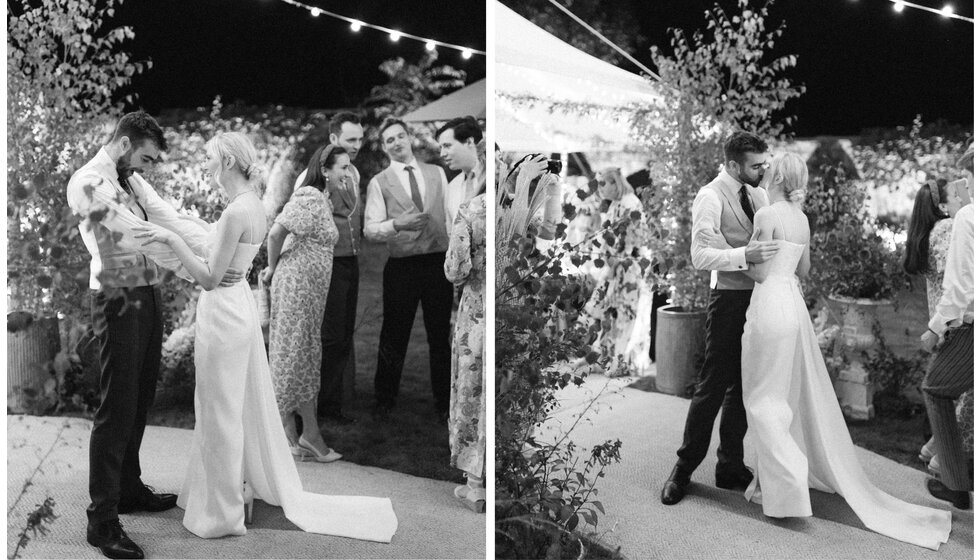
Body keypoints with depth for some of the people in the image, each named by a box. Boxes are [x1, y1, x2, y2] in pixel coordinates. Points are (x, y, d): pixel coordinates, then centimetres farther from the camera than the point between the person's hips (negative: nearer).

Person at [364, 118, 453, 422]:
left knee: (440, 337, 10)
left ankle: (444, 403, 24)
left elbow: (450, 215, 13)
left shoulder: (437, 173, 9)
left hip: (439, 262, 2)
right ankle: (384, 400, 26)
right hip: (401, 266, -2)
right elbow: (370, 228, -8)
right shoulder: (379, 183, 0)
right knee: (393, 338, 8)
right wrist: (397, 224, -26)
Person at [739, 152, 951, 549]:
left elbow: (760, 273, -16)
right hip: (793, 301, 9)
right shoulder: (801, 217, 10)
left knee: (764, 396, -2)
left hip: (771, 304, -9)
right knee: (795, 391, 17)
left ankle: (785, 486, -5)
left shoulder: (766, 215, -14)